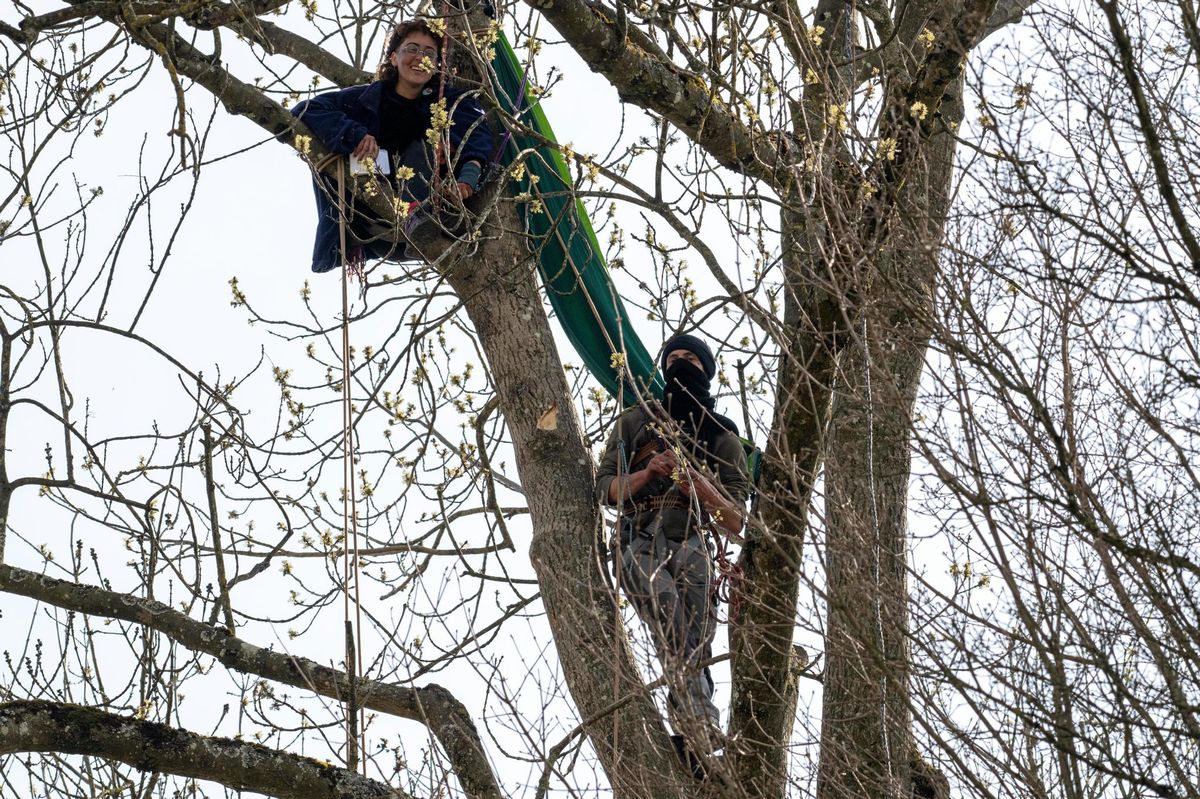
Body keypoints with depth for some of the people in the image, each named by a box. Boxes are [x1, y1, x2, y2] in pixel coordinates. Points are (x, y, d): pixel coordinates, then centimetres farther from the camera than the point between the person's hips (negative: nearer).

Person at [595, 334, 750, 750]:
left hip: (691, 547, 1)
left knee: (694, 645, -23)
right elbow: (606, 489, 12)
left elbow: (735, 522, 10)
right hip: (640, 541, -1)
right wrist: (648, 473, -6)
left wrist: (697, 480, -7)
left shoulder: (723, 438, 17)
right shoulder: (635, 422, 19)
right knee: (663, 597, -34)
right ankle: (698, 710, -44)